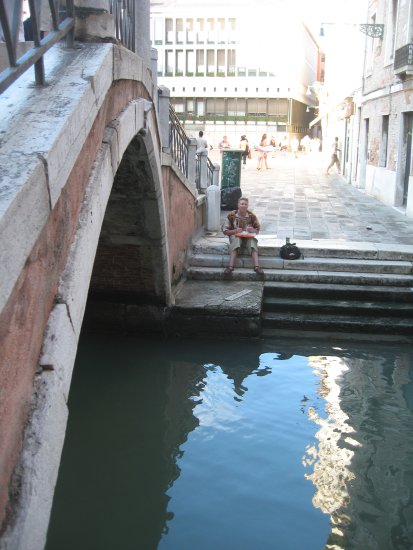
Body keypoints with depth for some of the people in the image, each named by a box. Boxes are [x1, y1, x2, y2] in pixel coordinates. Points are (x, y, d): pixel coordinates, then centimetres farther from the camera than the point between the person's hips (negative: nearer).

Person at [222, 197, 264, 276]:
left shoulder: (252, 216, -1)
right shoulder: (231, 215, -4)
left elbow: (257, 230, 7)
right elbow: (225, 231, -2)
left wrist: (253, 230, -17)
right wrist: (235, 231, -20)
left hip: (248, 237, 1)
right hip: (235, 236, -1)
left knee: (253, 241, -32)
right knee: (236, 240, -35)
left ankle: (257, 266, -47)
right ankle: (230, 267, -47)